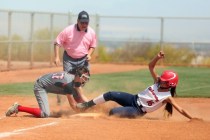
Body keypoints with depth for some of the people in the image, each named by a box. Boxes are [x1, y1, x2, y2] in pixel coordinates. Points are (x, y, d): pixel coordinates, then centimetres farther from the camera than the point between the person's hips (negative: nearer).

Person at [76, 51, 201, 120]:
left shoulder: (168, 97, -18)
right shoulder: (158, 82, -1)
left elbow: (181, 110, -21)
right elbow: (151, 66, 1)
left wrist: (194, 119, -30)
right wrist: (158, 57, -15)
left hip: (137, 111, -6)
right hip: (133, 99, 6)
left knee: (113, 112, -25)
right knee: (111, 95, -12)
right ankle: (86, 105, 1)